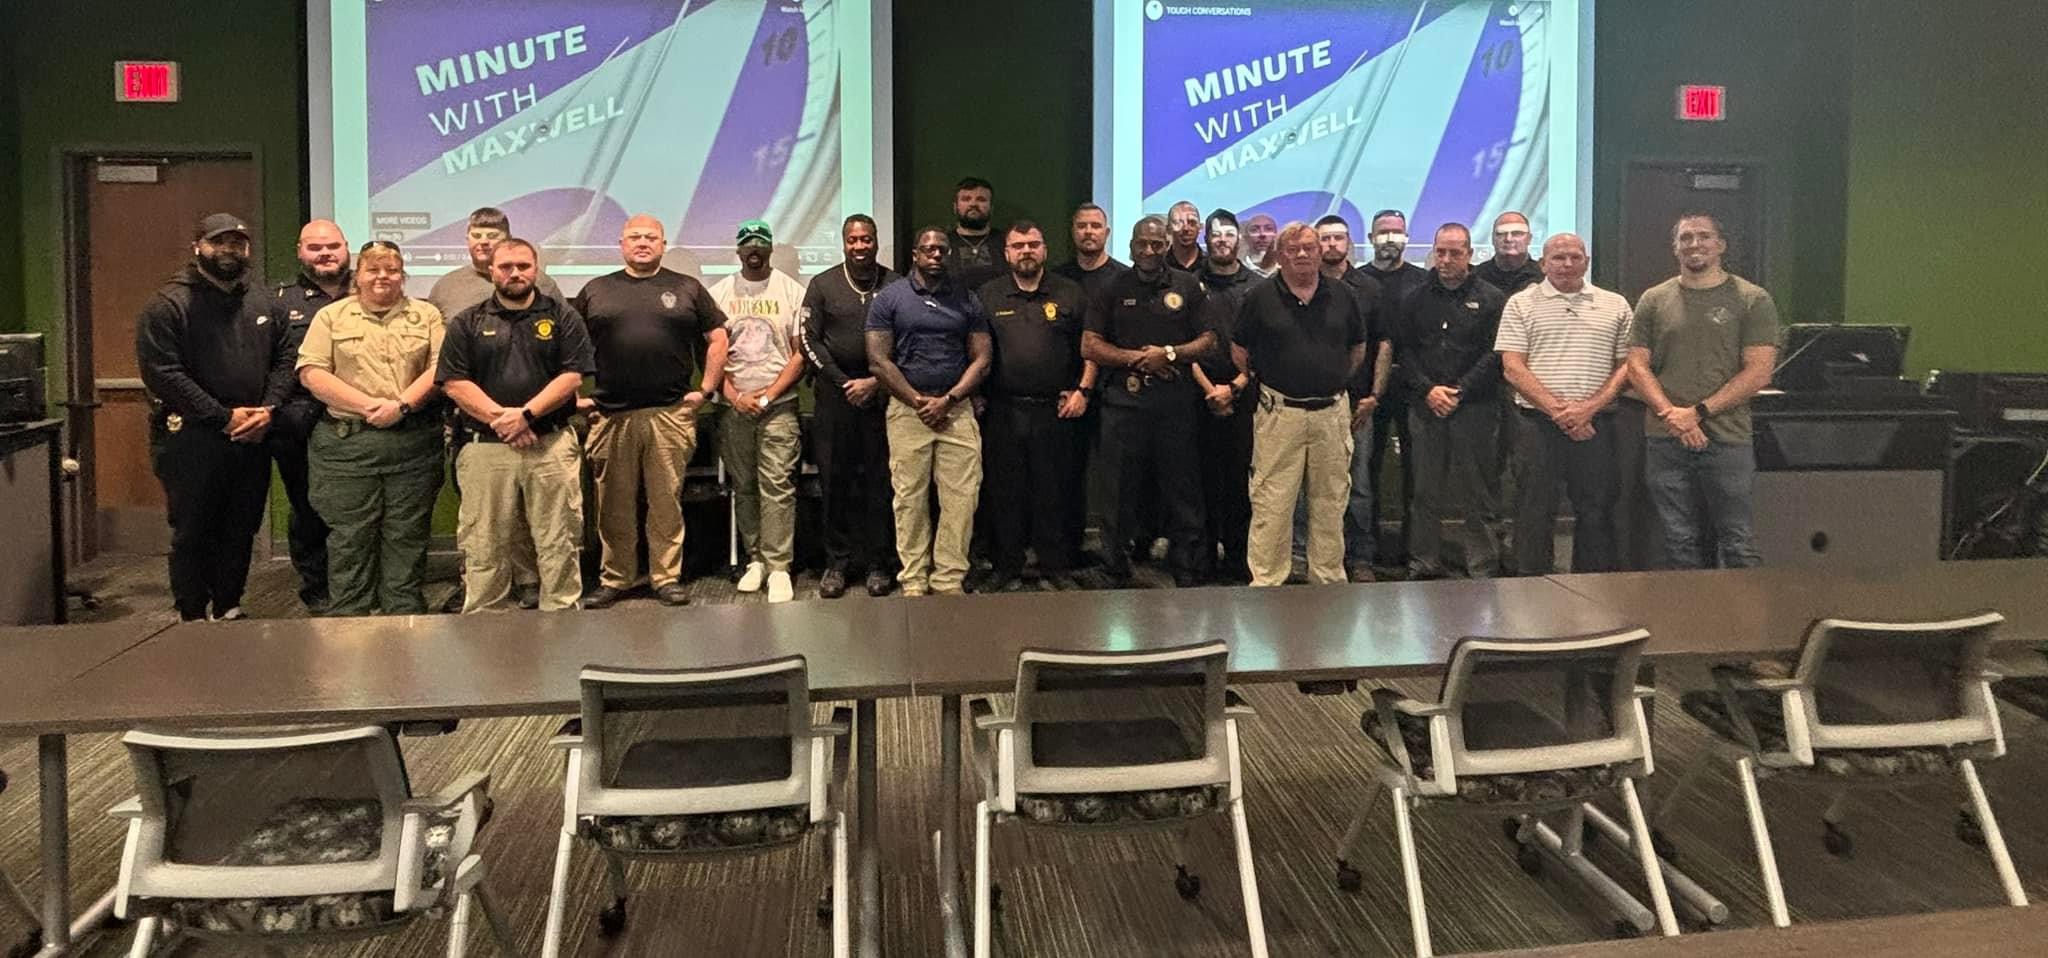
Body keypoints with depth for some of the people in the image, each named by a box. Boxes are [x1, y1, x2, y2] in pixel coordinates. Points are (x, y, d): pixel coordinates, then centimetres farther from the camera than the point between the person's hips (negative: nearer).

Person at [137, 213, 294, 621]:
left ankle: (228, 610, 26)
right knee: (193, 534, 4)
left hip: (252, 439, 5)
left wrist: (268, 409, -6)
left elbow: (283, 359, 11)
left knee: (241, 531, 13)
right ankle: (193, 618, 15)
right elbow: (162, 373, -14)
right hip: (191, 440, -5)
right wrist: (225, 417, -15)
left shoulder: (261, 303, 12)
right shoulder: (168, 304, -6)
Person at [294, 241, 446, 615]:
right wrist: (367, 406, -12)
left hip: (413, 443, 1)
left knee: (407, 537, 5)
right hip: (345, 443, 0)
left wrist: (402, 404, -14)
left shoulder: (426, 315, 11)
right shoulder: (331, 316, 9)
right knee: (349, 539, 2)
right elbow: (312, 373, -1)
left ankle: (405, 618, 13)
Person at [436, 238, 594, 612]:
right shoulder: (466, 324, 11)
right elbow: (454, 383, 2)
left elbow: (572, 376, -2)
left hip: (552, 444, -1)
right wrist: (500, 418, -11)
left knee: (559, 541, 1)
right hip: (486, 447, 1)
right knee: (485, 546, 5)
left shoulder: (562, 317, 8)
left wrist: (526, 414, -13)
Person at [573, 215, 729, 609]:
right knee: (613, 504, 7)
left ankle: (667, 577, 12)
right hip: (610, 415, 1)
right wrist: (574, 396, 6)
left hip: (671, 414, -1)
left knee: (667, 500, 2)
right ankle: (613, 579, 17)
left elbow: (718, 338, 11)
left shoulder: (687, 289, 10)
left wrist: (706, 388, 3)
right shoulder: (595, 291, 12)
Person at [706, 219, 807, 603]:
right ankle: (755, 559, 17)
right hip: (734, 407, 3)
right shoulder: (719, 292, 9)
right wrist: (734, 396, -5)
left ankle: (779, 568, -6)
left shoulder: (791, 290, 3)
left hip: (779, 405, -2)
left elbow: (801, 353, 0)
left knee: (777, 487, -8)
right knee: (744, 488, 7)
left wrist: (768, 395, -7)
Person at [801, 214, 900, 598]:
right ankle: (836, 563, 11)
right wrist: (844, 383, -5)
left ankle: (878, 563, 9)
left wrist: (876, 383, -6)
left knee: (880, 480, 0)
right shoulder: (822, 285, 7)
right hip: (834, 393, 1)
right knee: (834, 480, 2)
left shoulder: (896, 286, 5)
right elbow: (810, 340, 3)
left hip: (882, 394, 0)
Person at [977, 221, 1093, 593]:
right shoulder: (988, 296, 8)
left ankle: (1055, 568, 16)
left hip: (1054, 409, 0)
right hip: (1003, 411, 1)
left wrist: (1083, 390, 0)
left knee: (1053, 493, 5)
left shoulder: (1070, 294, 7)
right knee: (1005, 493, 6)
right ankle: (1005, 567, 17)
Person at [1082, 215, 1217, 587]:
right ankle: (1115, 576, 12)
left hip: (1176, 401, 0)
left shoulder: (1188, 286, 9)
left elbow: (1208, 340, 6)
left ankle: (1185, 571, 15)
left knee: (1182, 489, 5)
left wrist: (1170, 353, -10)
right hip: (1125, 400, 0)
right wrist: (1135, 358, -9)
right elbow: (1089, 346, 2)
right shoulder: (1113, 288, 8)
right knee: (1121, 491, 4)